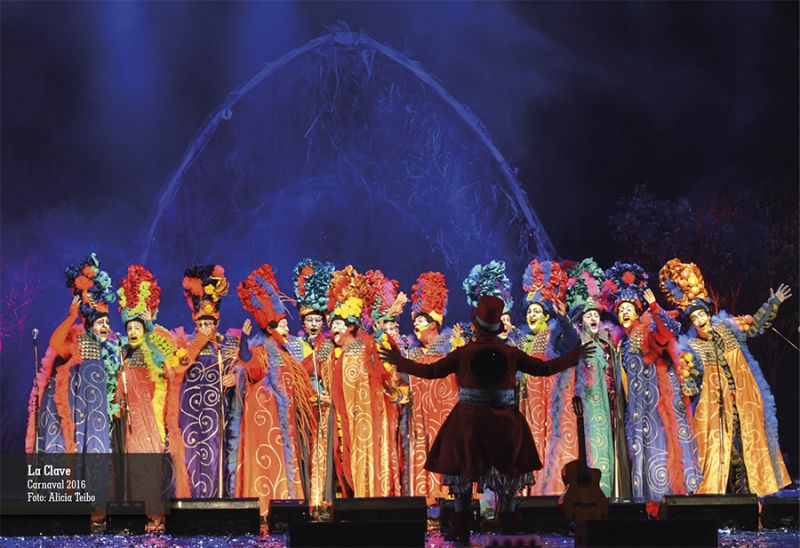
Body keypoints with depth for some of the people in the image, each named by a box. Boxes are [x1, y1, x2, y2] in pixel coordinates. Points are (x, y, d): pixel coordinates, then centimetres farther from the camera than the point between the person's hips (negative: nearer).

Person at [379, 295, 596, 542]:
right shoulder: (510, 353, -2)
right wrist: (574, 356, 17)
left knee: (462, 475, 12)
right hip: (505, 425, 1)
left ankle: (461, 531, 12)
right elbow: (544, 368, 4)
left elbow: (430, 371, -1)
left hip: (468, 423, -1)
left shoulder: (463, 354, -6)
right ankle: (508, 530, 15)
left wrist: (399, 362, 12)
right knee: (508, 478, 14)